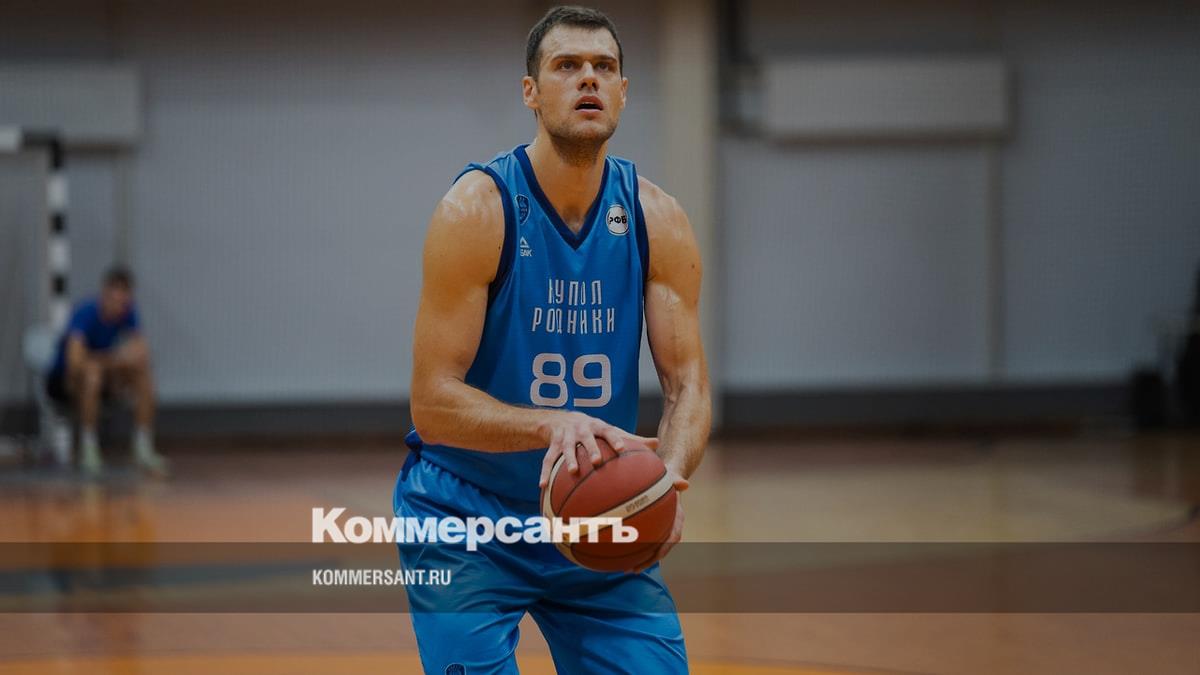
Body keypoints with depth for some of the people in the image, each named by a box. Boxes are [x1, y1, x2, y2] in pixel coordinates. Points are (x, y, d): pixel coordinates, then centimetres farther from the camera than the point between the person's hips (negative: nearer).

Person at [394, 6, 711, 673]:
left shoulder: (657, 221, -4)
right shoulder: (475, 211, -17)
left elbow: (689, 383, -6)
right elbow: (433, 404, -20)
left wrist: (669, 478, -28)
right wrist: (551, 424, -38)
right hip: (465, 519, -4)